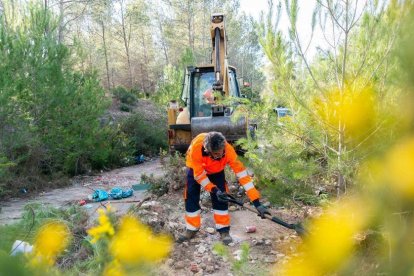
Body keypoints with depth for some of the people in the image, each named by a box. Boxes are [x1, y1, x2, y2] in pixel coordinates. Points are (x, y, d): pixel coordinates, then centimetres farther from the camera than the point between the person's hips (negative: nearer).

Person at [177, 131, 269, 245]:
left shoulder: (228, 150, -39)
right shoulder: (197, 146, -44)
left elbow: (242, 174, -38)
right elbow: (199, 174, -30)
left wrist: (257, 203, -41)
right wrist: (214, 190, -39)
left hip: (216, 170, 1)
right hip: (196, 168, 0)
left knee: (220, 197, -12)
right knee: (191, 197, -4)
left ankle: (224, 230, 3)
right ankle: (191, 229, 14)